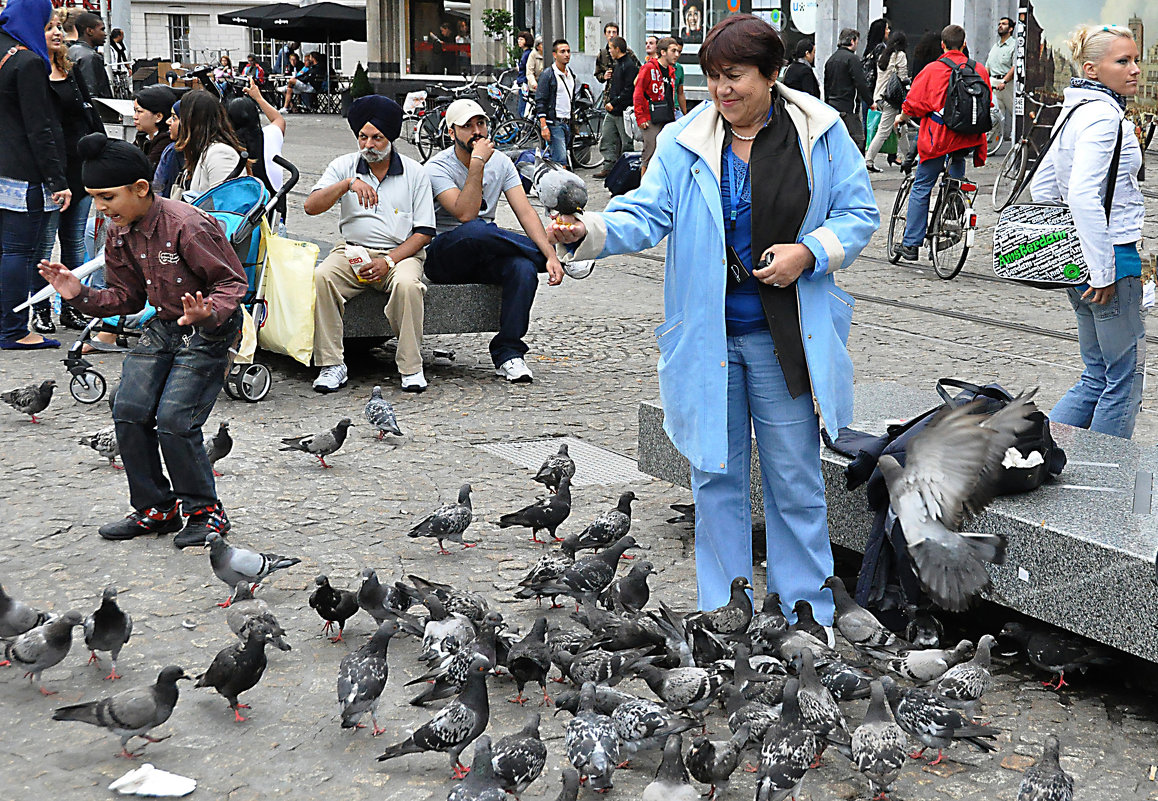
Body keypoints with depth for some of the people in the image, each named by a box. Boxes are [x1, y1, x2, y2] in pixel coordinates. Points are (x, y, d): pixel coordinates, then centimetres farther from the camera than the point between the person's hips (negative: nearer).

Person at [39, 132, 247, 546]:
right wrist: (79, 294, -7)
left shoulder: (187, 226, -25)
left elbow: (234, 283, -19)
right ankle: (156, 508, 15)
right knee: (129, 411, -1)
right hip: (163, 326, 8)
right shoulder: (121, 234, 0)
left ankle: (205, 511, 6)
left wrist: (209, 313, -38)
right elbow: (127, 297, 9)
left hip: (208, 331, -8)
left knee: (174, 421, -14)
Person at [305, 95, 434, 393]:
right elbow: (311, 206, -5)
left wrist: (388, 262, -13)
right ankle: (332, 365, -22)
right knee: (321, 277, -29)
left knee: (407, 284, -35)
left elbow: (424, 232, 2)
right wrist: (348, 184, -22)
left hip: (401, 252, -1)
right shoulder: (344, 165, 8)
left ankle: (411, 368, -22)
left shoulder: (415, 173, 5)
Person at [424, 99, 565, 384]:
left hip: (484, 258, 4)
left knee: (524, 269, -30)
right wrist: (477, 162, -27)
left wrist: (550, 255, -20)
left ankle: (508, 353, -19)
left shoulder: (500, 162, 5)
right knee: (476, 231, -39)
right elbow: (465, 214, -25)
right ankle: (554, 253, -17)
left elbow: (525, 212, -5)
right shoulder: (437, 168, -10)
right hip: (443, 258, -4)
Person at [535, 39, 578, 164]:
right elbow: (540, 102, -11)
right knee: (560, 160, -15)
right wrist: (544, 126, -18)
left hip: (567, 124, 7)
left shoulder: (571, 74, 14)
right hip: (554, 124, -7)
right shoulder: (547, 74, -8)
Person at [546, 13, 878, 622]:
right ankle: (724, 618, 25)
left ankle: (806, 617, 21)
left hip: (785, 338, -1)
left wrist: (809, 252, -14)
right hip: (707, 337, 2)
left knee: (794, 479, 6)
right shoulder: (685, 143, 0)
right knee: (716, 473, 11)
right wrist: (587, 232, -26)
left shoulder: (821, 133, -2)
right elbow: (646, 216, -7)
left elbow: (859, 214, 3)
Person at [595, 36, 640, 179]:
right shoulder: (618, 64, 16)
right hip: (612, 111, 10)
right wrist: (608, 102, 12)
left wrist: (614, 103, -18)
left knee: (626, 143, 0)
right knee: (606, 140, 8)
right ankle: (608, 167, 12)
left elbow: (628, 91, -20)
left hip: (623, 112, -10)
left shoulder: (630, 65, -14)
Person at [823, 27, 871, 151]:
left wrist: (828, 103, 24)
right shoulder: (852, 58, -11)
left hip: (832, 105, 9)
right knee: (858, 139, -9)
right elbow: (861, 83, -14)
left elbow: (826, 85, 19)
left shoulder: (831, 59, 15)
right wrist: (871, 101, -5)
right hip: (848, 107, -9)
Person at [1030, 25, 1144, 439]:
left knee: (1097, 377, 15)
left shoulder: (1077, 110, 14)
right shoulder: (1102, 115, -16)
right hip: (1113, 257, -10)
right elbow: (1083, 196, -26)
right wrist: (1104, 271, -23)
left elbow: (1041, 185, 20)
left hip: (1085, 263, 10)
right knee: (1125, 378, 1)